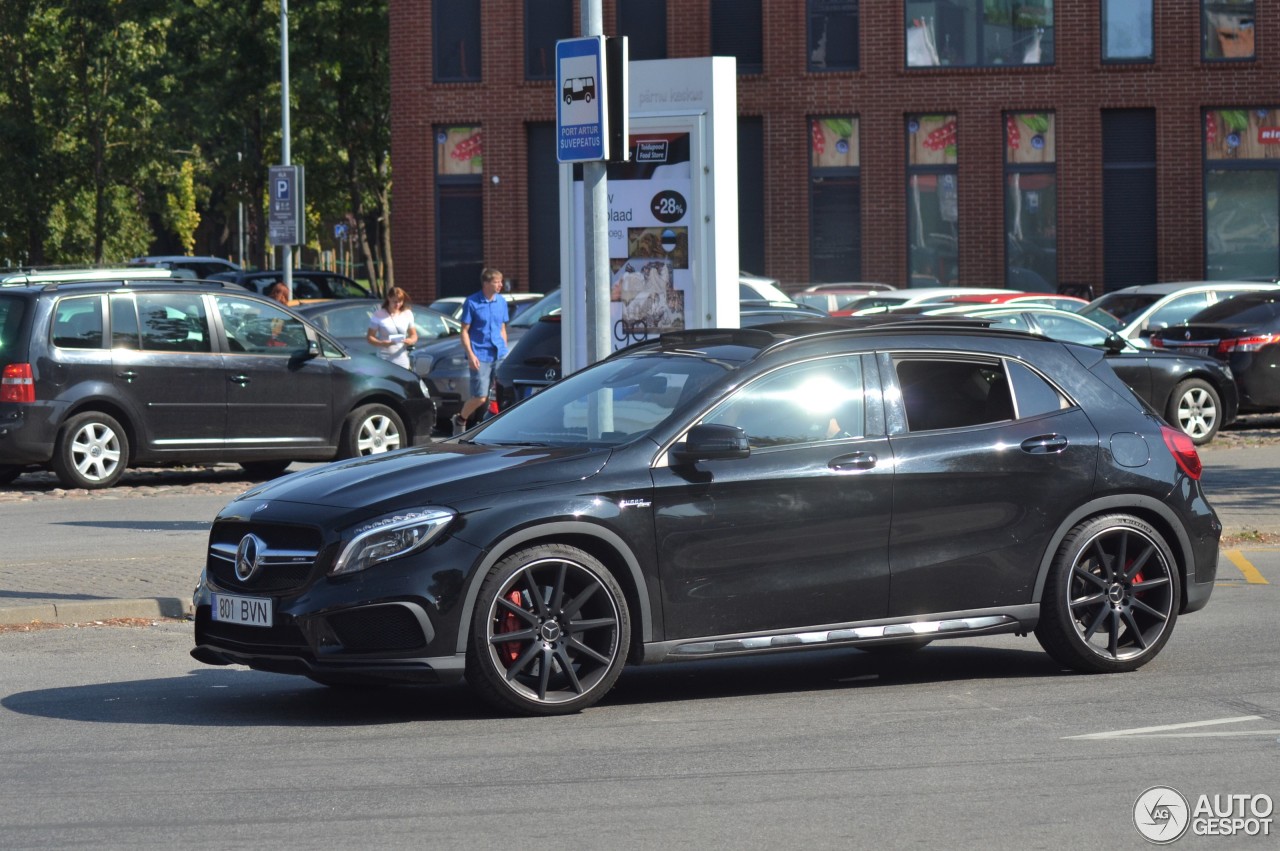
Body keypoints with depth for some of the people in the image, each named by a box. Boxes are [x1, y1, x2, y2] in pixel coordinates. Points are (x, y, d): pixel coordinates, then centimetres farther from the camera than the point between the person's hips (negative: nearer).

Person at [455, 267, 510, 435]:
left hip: (500, 356, 5)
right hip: (481, 356, -5)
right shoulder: (472, 303, -6)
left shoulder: (501, 302, 9)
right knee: (480, 398, -5)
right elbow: (465, 331, -5)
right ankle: (460, 419, 20)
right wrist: (471, 355, -14)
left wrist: (504, 351, 13)